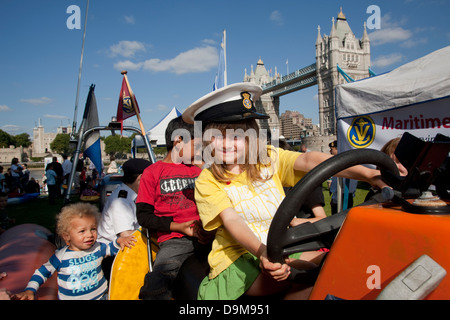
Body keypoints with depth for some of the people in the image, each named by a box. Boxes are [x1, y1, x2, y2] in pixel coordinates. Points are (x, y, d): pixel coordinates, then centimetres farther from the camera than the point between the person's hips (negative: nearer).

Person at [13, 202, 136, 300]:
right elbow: (43, 272, 4)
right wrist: (30, 291, -4)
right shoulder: (61, 256, -9)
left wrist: (119, 241, -4)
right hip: (70, 297, 0)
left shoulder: (97, 248, -2)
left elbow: (111, 248, 15)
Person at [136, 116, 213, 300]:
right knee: (155, 287, -33)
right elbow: (143, 216, 4)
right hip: (174, 240, -4)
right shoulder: (153, 172, 9)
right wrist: (178, 227, -8)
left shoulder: (197, 171, 23)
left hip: (205, 236, 5)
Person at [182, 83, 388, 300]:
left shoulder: (270, 159, 4)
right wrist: (261, 252, -35)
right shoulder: (208, 181, -3)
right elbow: (231, 221, -17)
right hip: (238, 259, -4)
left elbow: (308, 161, -13)